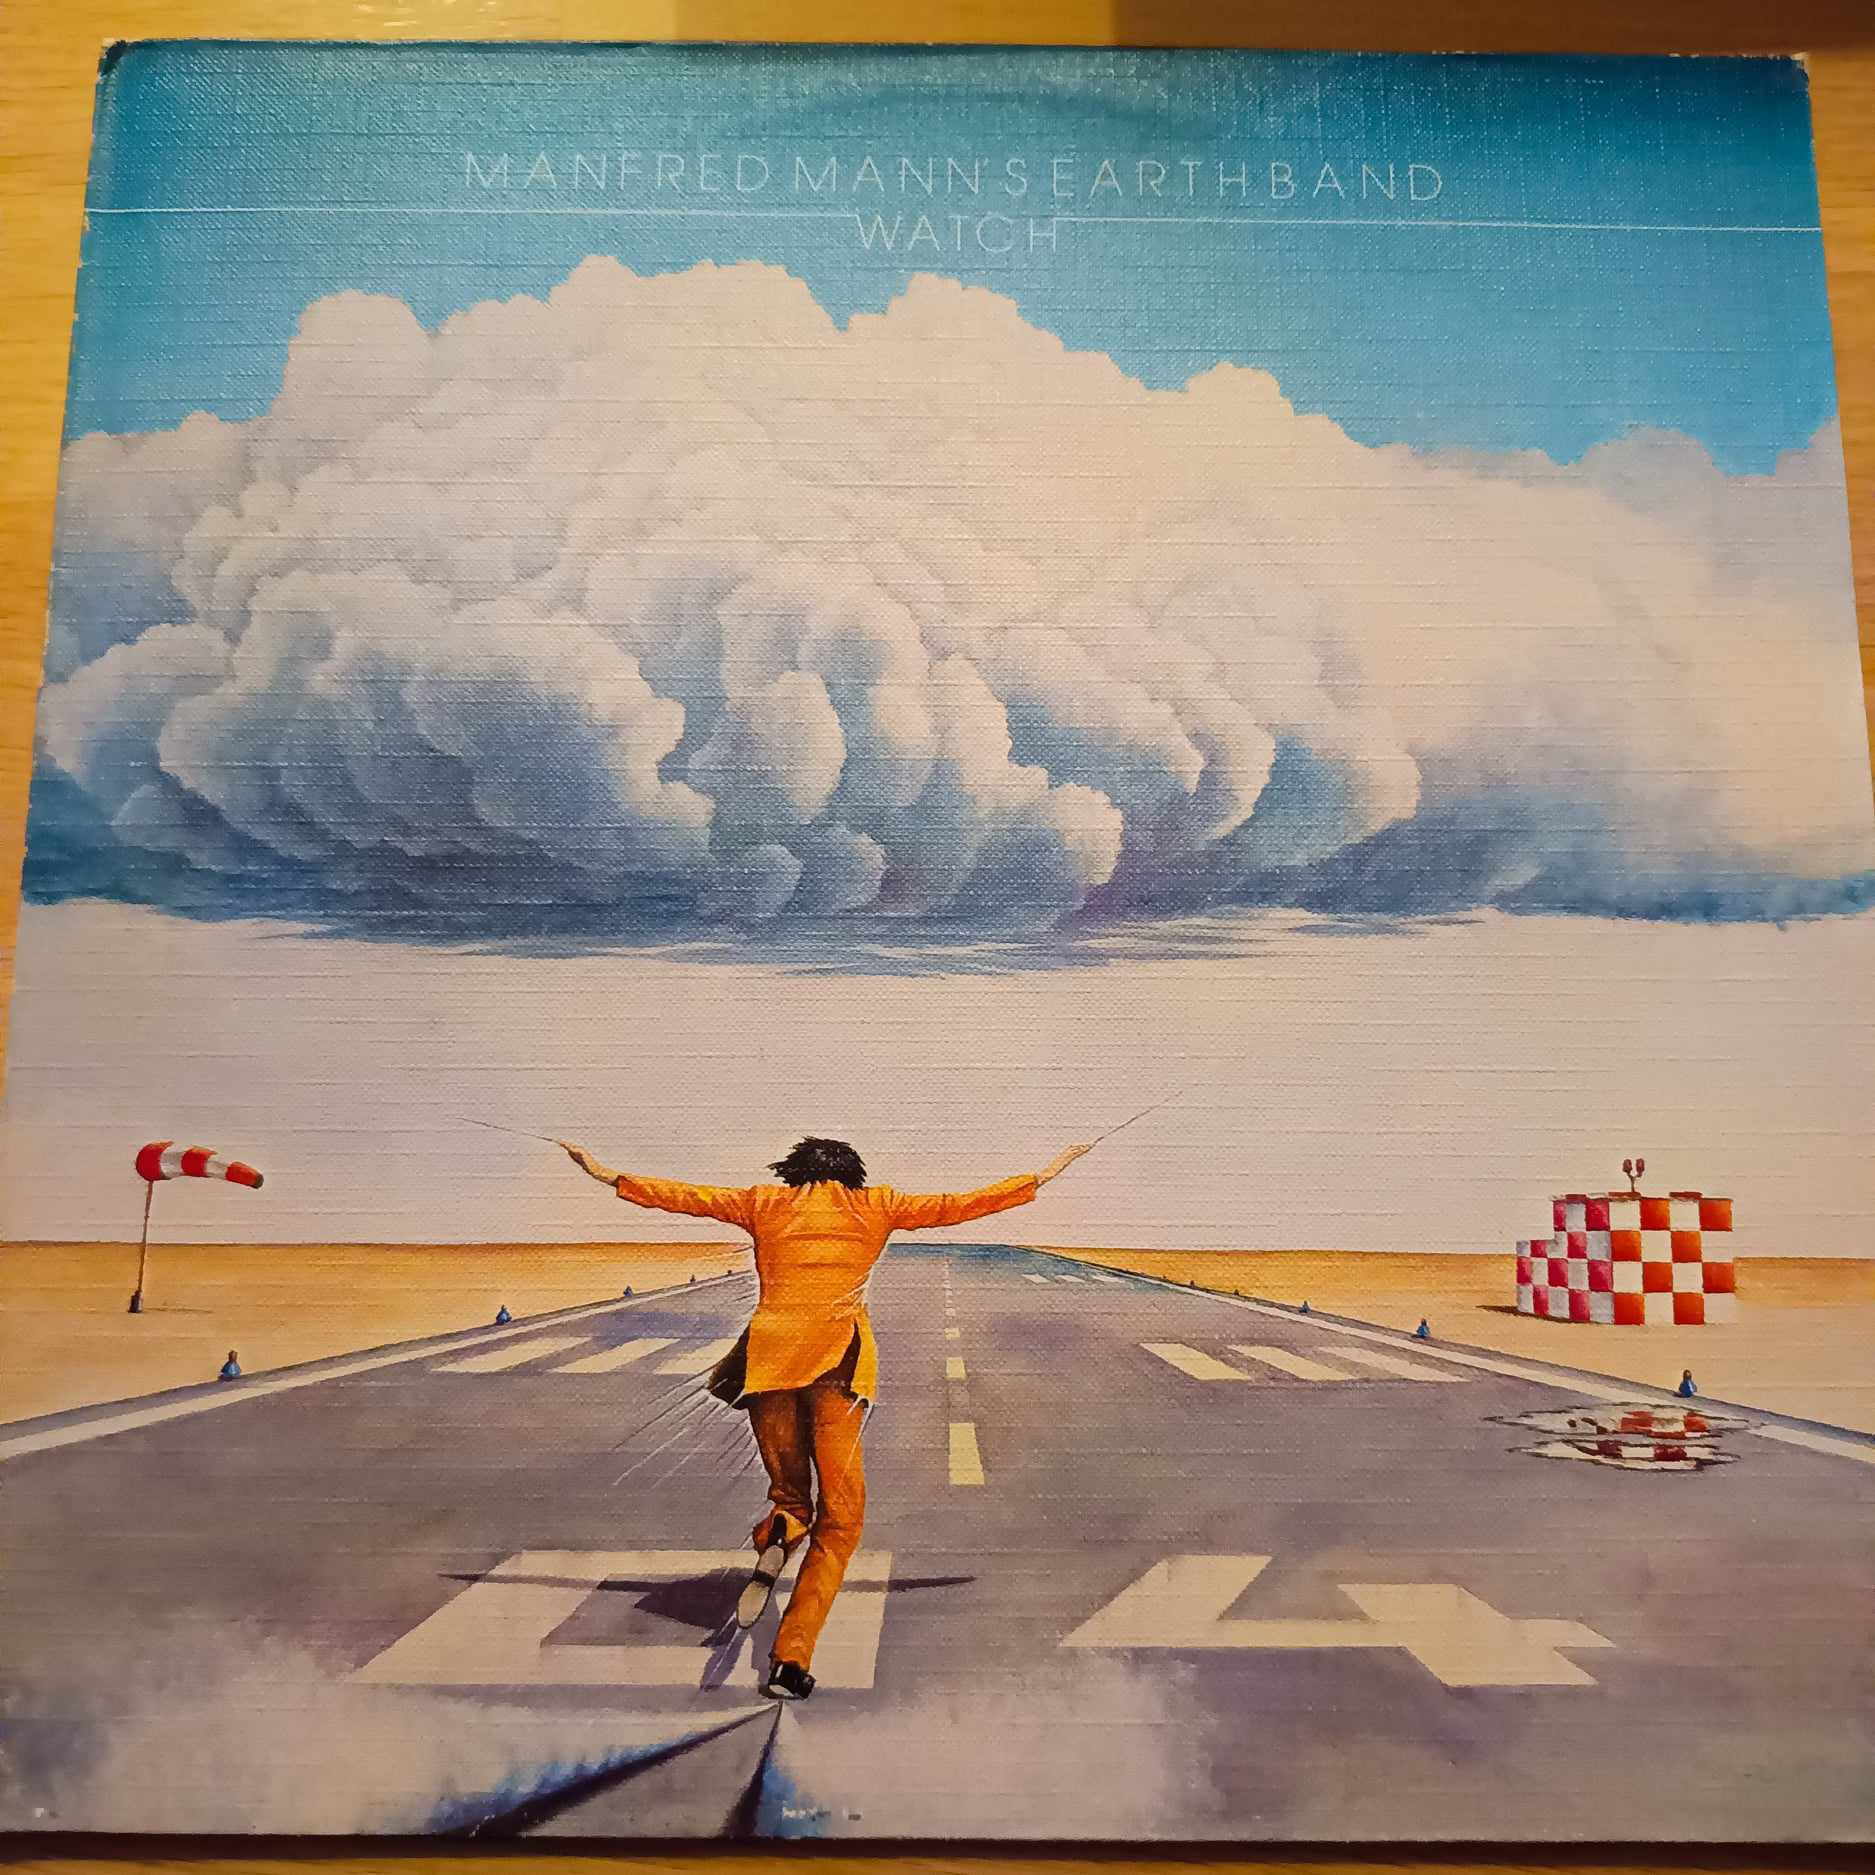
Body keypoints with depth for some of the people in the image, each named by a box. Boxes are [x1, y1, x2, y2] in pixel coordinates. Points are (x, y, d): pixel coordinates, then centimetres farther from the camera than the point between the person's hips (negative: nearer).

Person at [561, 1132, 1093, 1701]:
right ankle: (791, 1660, -7)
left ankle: (774, 1539, -16)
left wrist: (608, 1175, 31)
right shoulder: (874, 1206, 12)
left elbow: (681, 1195, 19)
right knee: (840, 1514, 6)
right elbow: (956, 1205, 12)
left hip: (769, 1353, 2)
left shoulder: (766, 1202, 16)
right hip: (839, 1357, -2)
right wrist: (1042, 1177, 20)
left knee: (789, 1493, 20)